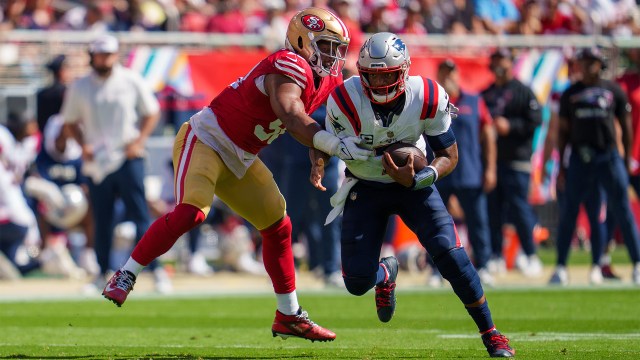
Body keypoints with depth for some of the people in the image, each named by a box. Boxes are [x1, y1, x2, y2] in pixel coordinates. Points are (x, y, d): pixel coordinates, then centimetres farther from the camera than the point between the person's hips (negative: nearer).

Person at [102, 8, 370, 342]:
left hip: (239, 160, 10)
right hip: (206, 139, -10)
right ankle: (125, 276, -14)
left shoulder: (328, 79, 4)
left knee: (278, 226, 10)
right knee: (190, 212, -28)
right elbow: (293, 120, -41)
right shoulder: (290, 68, -24)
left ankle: (288, 317, 21)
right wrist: (335, 145, -51)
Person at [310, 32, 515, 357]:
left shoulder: (428, 99, -22)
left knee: (449, 253, -20)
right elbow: (324, 144, -9)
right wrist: (318, 167, -32)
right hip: (365, 187, 0)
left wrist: (414, 180, -30)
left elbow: (449, 156, -12)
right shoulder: (346, 101, -24)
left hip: (412, 183, 0)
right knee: (357, 283, -7)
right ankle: (386, 273, 35)